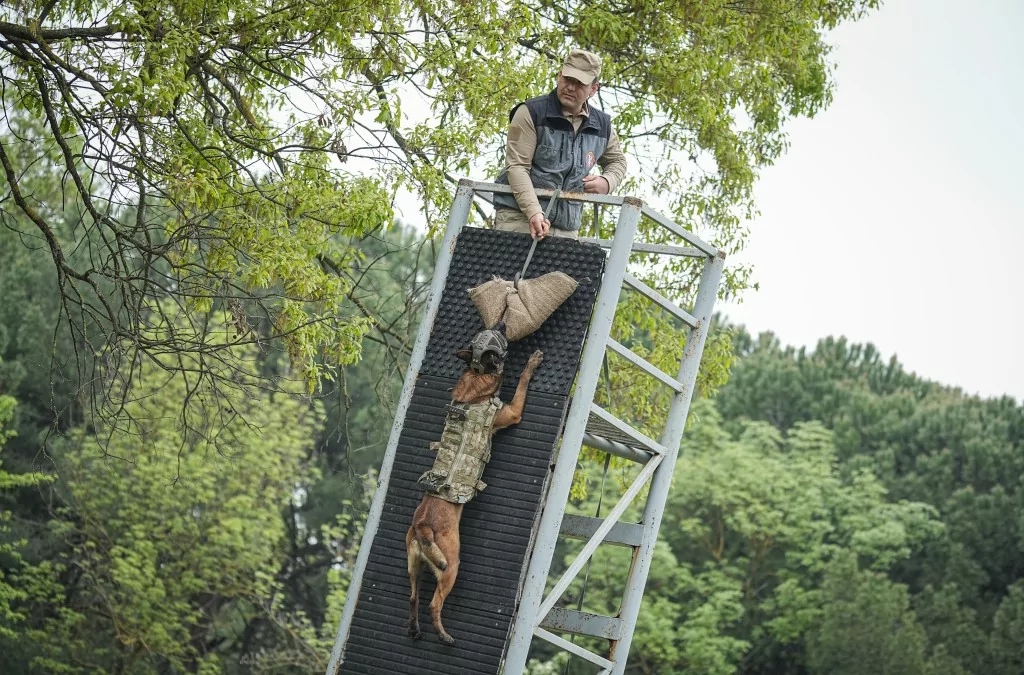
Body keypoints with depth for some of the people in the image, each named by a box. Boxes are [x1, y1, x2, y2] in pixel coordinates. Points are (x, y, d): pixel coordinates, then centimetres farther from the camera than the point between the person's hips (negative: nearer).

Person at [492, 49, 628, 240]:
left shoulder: (602, 126, 11)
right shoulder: (531, 113, -5)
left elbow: (617, 161, 30)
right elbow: (517, 166, -11)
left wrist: (607, 182, 5)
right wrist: (534, 212, -25)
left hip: (567, 229, 4)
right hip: (519, 217, -4)